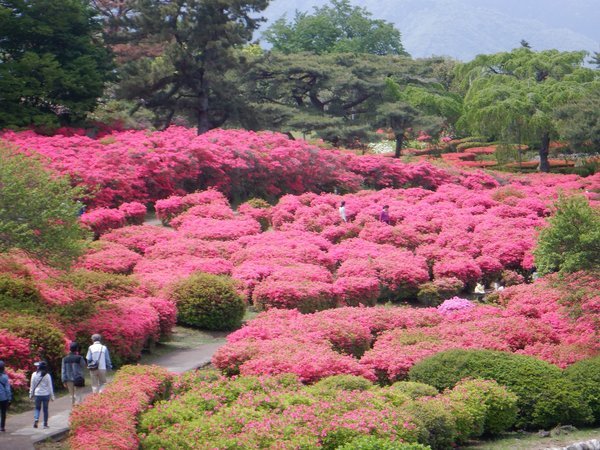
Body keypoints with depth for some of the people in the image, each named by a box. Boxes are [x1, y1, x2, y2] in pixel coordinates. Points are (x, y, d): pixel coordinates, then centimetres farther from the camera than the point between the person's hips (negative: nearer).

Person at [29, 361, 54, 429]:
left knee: (37, 408, 14)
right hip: (46, 394, -1)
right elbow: (50, 386, -3)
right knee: (45, 409, 8)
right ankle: (45, 424, 12)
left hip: (37, 394, 1)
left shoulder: (34, 374, -4)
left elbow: (32, 385, 2)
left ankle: (36, 419, -10)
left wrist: (31, 394, 14)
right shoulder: (47, 375, -8)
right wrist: (52, 396, 4)